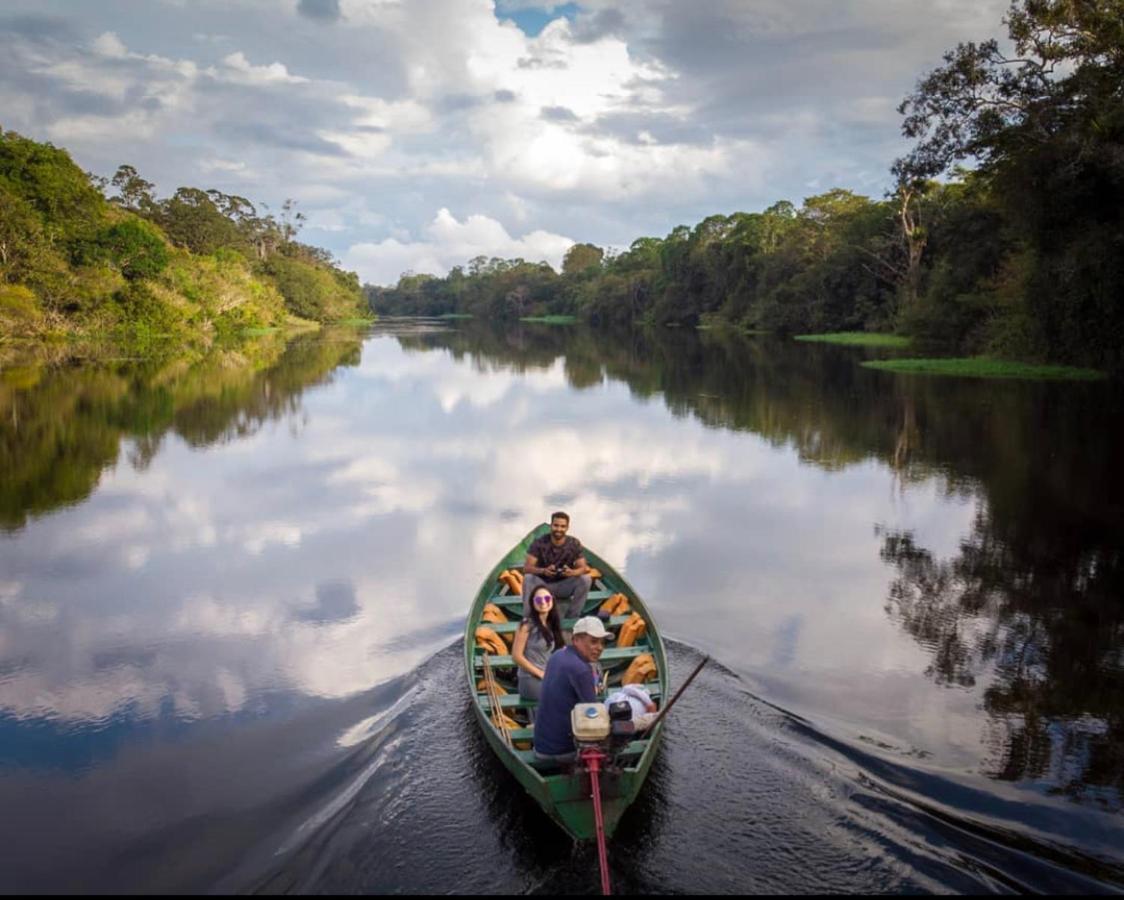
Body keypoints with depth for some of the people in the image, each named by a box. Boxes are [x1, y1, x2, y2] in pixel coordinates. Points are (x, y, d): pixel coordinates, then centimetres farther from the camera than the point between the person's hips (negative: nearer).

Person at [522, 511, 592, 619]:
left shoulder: (574, 544, -9)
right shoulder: (539, 543, -15)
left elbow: (583, 568, -14)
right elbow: (527, 567, -21)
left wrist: (572, 572, -39)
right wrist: (543, 571, -43)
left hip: (564, 586, 2)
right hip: (542, 585, -2)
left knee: (585, 579, -23)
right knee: (528, 578, -32)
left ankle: (572, 618, -11)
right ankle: (527, 619, -21)